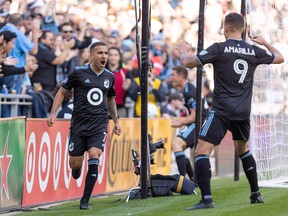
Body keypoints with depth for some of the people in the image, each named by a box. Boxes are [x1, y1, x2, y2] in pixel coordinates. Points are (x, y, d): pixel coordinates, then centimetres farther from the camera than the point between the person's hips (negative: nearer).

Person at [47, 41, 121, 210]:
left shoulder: (110, 77, 7)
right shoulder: (79, 73, -4)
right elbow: (62, 92, 4)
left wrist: (116, 121, 24)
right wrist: (53, 113, -5)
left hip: (99, 125, 1)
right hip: (79, 124, -1)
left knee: (94, 157, -17)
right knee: (75, 163, 2)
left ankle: (85, 200, -12)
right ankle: (77, 171, 43)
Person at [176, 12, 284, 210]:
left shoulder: (219, 49, -8)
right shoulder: (254, 51, 5)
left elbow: (189, 62, -10)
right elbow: (279, 58, 22)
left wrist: (184, 51, 13)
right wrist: (265, 43, 37)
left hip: (222, 110, -6)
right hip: (244, 112, 6)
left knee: (202, 151, -7)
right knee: (243, 149, 28)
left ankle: (207, 199, -21)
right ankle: (256, 194, 30)